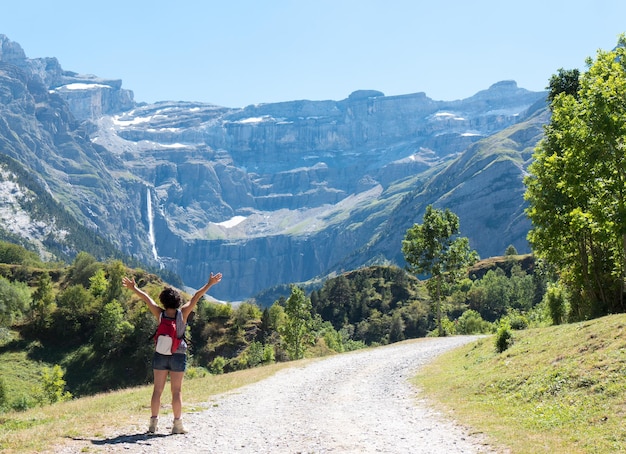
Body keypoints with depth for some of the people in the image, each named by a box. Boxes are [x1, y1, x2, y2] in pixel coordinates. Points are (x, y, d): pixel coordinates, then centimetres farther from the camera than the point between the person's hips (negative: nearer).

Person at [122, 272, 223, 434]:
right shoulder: (182, 313, -10)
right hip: (178, 356, -2)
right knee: (176, 391, 3)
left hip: (160, 355, 2)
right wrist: (209, 284, 0)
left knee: (157, 390, 8)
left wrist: (133, 288, 17)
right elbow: (196, 297, -5)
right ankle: (177, 424, 5)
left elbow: (147, 298, 5)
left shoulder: (160, 314, -5)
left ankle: (153, 422, 9)